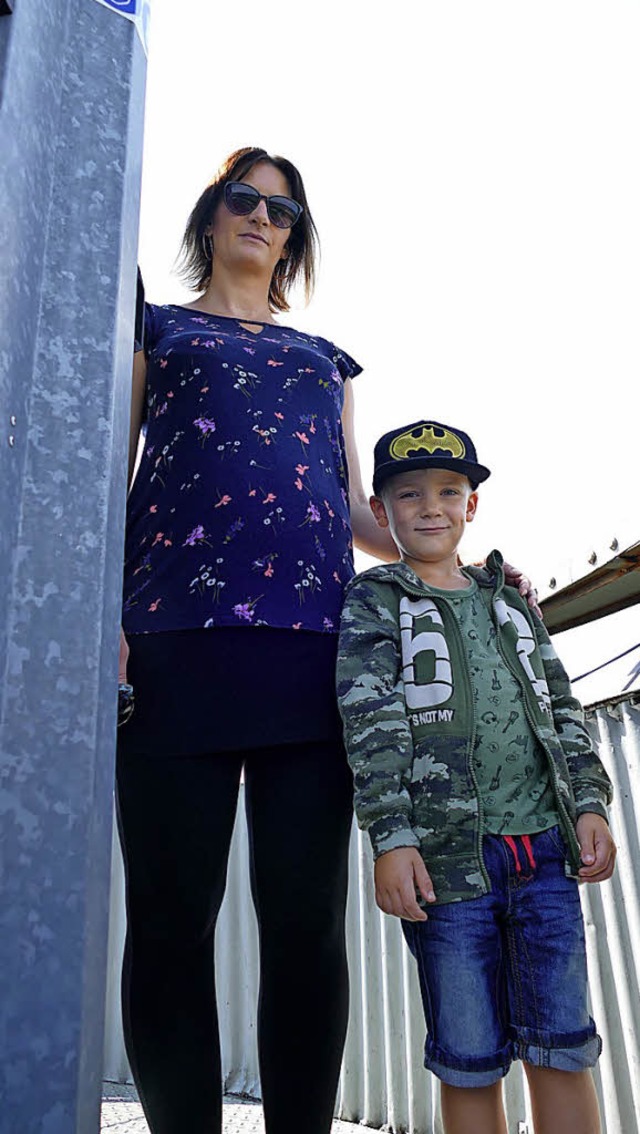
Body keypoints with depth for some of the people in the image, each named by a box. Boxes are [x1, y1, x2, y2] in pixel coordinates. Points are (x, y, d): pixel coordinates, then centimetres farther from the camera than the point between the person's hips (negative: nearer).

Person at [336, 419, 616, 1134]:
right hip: (449, 857, -3)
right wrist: (392, 838, -16)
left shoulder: (509, 602, 17)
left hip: (545, 847, 4)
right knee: (469, 1060, 6)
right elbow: (371, 726, -7)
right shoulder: (372, 601, 3)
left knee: (562, 1046, 8)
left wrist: (590, 802, 4)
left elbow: (562, 709, 16)